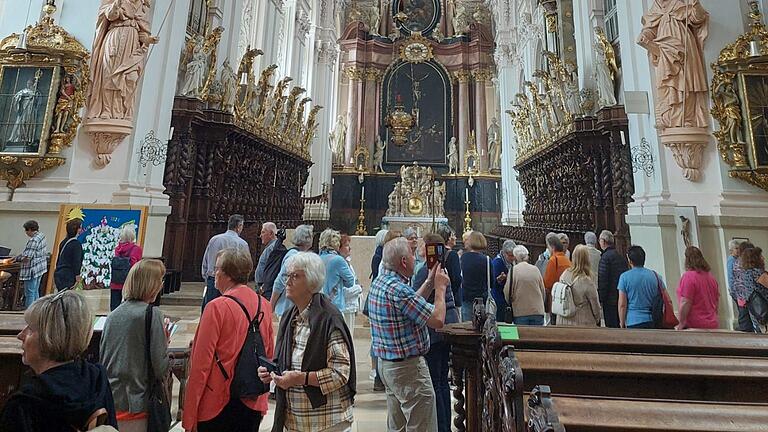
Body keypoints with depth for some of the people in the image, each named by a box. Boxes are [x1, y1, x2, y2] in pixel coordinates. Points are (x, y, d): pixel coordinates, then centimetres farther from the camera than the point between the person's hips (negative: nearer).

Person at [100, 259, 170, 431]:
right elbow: (160, 369, -16)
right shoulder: (152, 314, -17)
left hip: (109, 400, 6)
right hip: (134, 403, -6)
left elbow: (101, 358, 11)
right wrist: (165, 341, -1)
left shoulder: (112, 315, 1)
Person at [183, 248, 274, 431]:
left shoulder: (217, 307, -18)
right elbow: (269, 356, 5)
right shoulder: (264, 305, -3)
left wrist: (189, 416, -5)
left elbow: (201, 363, -15)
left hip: (218, 404, -4)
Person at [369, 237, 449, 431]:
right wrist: (440, 287, -11)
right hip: (408, 367, -10)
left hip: (386, 363, 10)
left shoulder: (379, 282, 3)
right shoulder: (399, 290, -27)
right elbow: (437, 320, -24)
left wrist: (429, 283, 9)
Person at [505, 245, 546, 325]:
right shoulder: (535, 269, 2)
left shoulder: (513, 270, -6)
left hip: (520, 312, -2)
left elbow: (507, 292, -4)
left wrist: (511, 303, 15)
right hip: (538, 311, 3)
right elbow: (543, 291, 8)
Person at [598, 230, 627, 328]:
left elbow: (602, 280, -17)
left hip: (610, 300, -8)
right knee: (620, 325, 16)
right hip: (622, 298, 8)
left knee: (611, 325, -2)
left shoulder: (605, 256, -14)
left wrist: (601, 299, -11)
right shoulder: (621, 256, 10)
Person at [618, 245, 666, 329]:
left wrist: (622, 324, 2)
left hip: (634, 321, -4)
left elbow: (622, 305, -7)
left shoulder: (624, 277, -6)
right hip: (654, 321, 4)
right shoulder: (655, 275, 5)